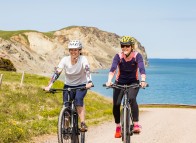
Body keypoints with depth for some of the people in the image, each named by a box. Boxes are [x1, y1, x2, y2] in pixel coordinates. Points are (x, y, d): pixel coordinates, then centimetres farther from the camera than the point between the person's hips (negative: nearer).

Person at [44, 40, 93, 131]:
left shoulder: (83, 59, -17)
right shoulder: (65, 60, -12)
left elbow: (87, 71, -33)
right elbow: (57, 72, -21)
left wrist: (89, 83, -52)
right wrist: (49, 85, -34)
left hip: (81, 86, -3)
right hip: (68, 85, 3)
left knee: (78, 99, -31)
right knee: (66, 105, -13)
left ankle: (83, 124, -31)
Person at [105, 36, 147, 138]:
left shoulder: (137, 56, -16)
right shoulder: (118, 56, -15)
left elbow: (142, 69, -29)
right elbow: (112, 69, -28)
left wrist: (143, 81, -47)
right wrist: (109, 81, -45)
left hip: (133, 82, -1)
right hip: (120, 82, 2)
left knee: (132, 99, -30)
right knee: (116, 104, -11)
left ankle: (136, 124, -27)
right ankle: (118, 127, 10)